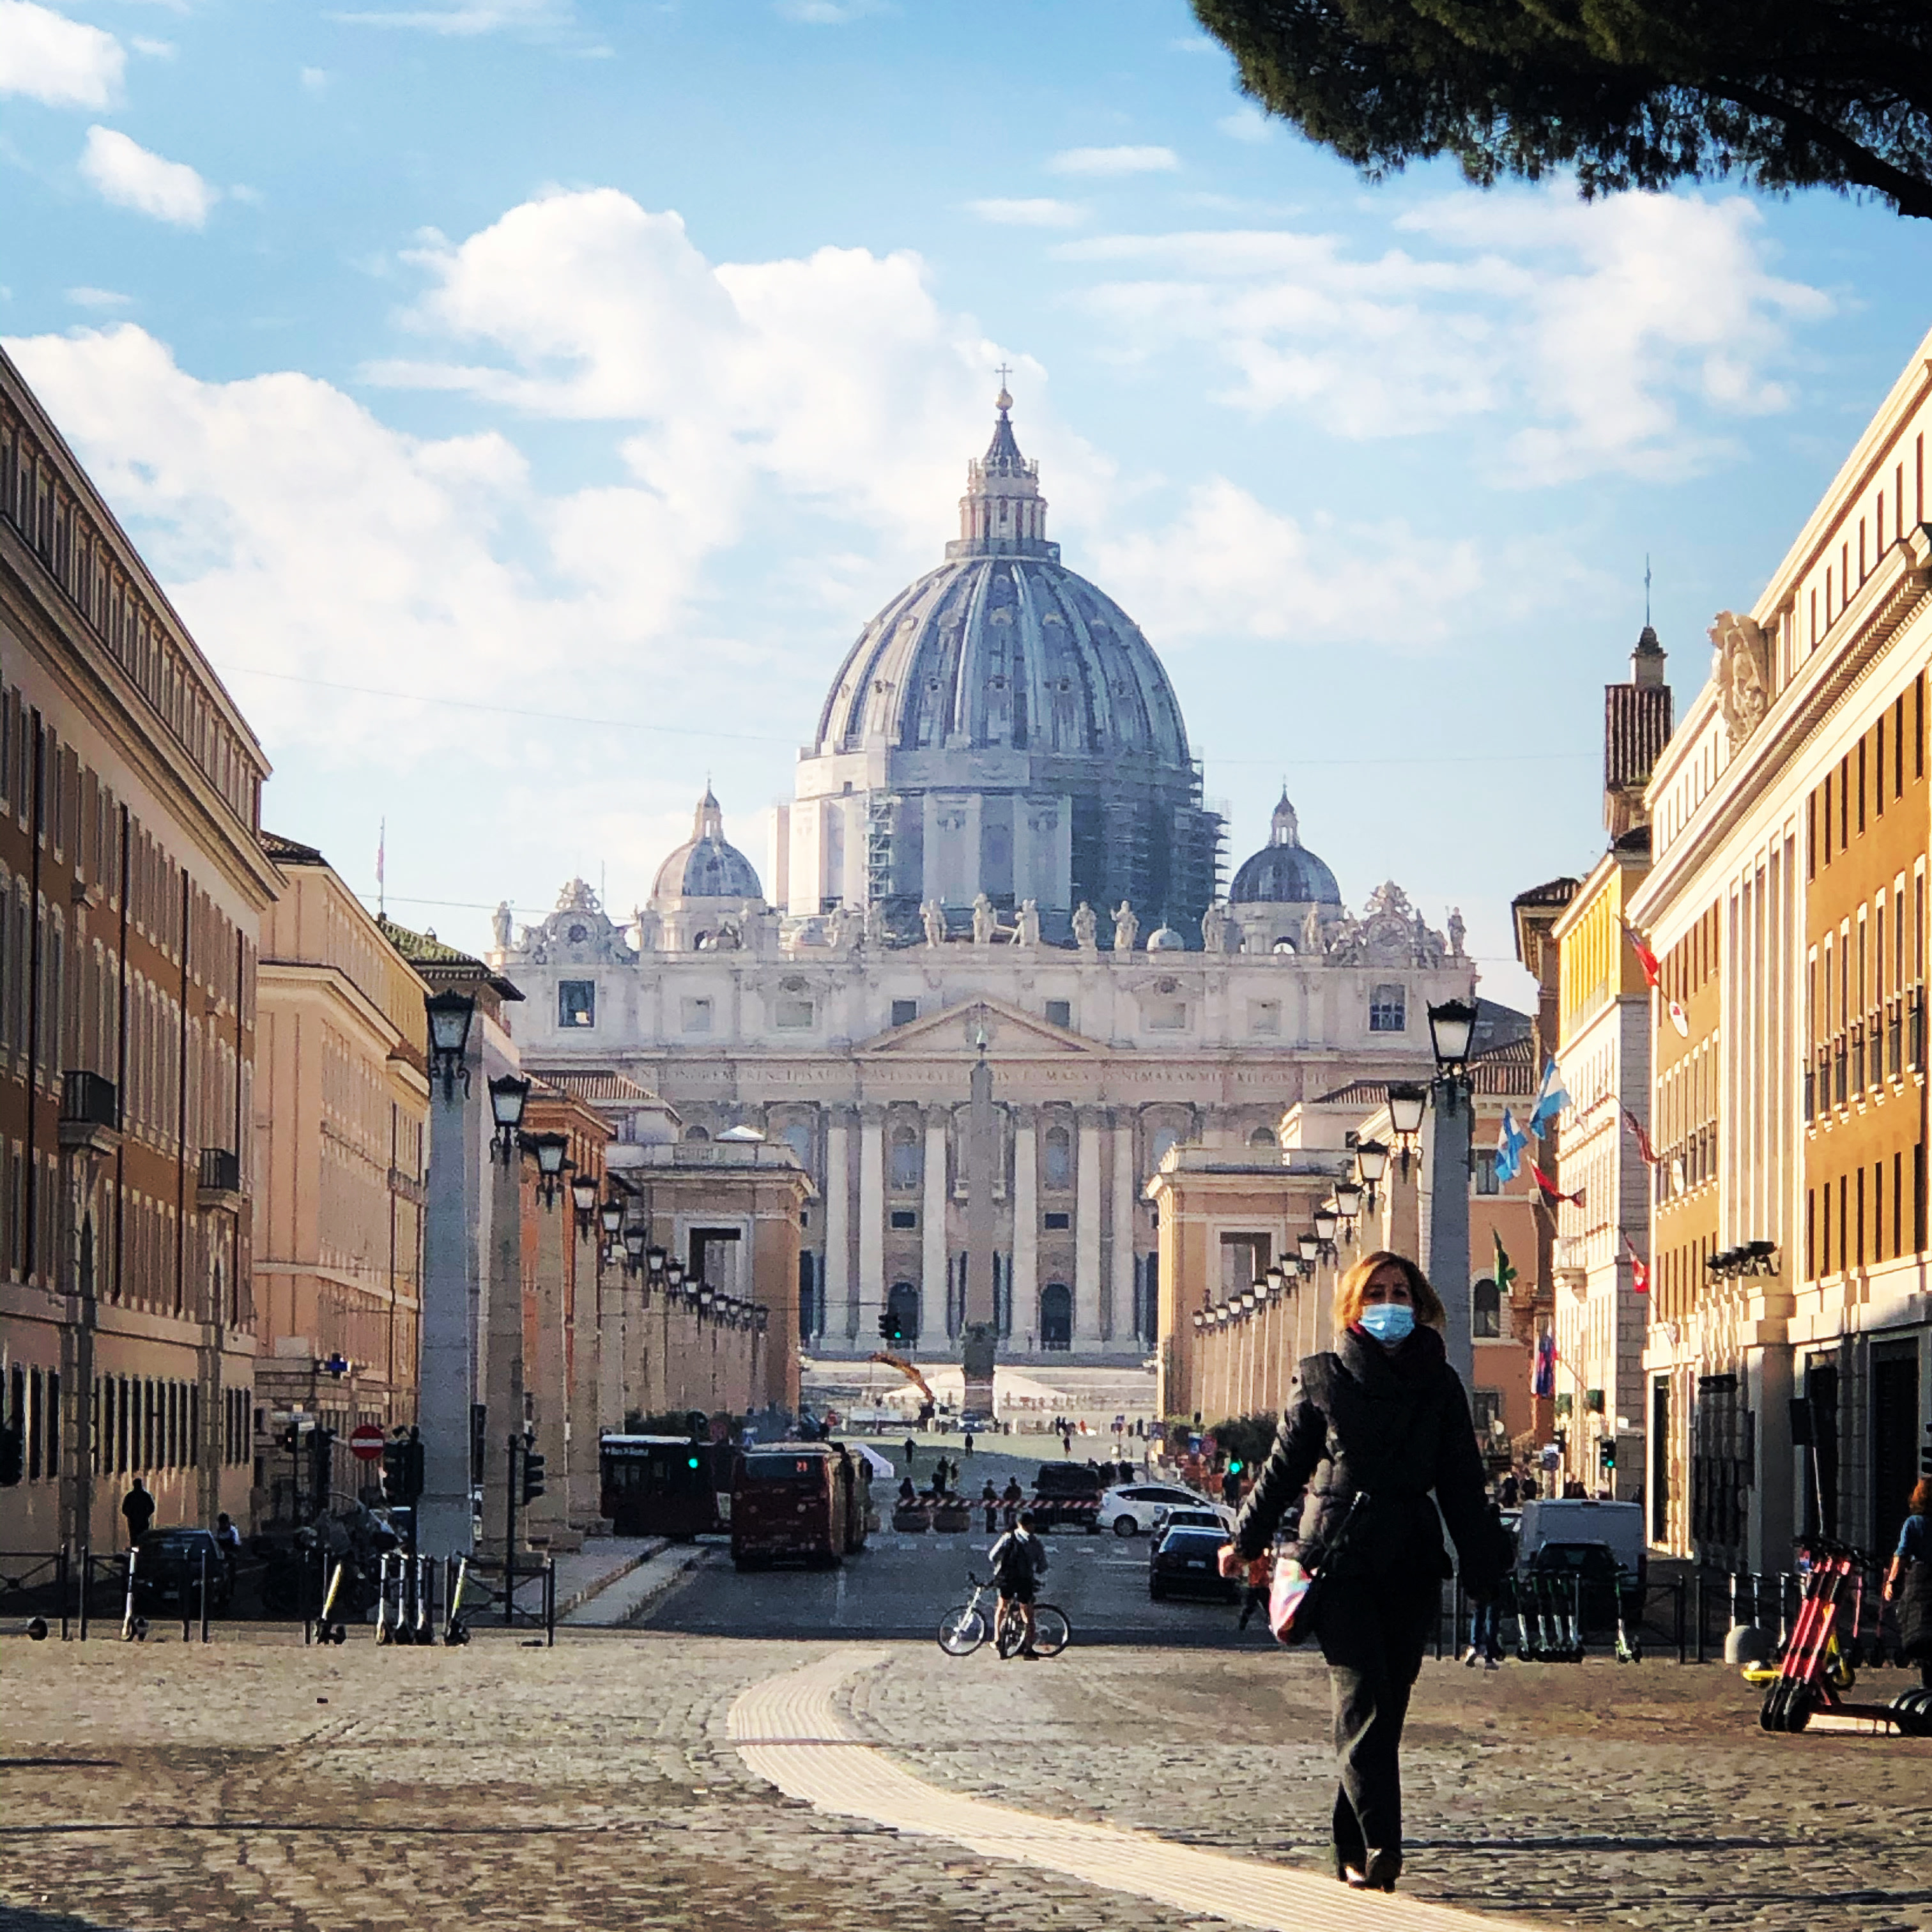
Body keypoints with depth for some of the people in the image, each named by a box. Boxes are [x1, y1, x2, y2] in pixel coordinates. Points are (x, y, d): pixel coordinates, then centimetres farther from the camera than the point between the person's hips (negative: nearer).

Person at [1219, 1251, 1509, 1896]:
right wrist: (1245, 1541, 15)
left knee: (1385, 1708, 2)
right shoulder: (1321, 1380, 6)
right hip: (1338, 1558, -3)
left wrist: (1485, 1570, 8)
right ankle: (1378, 1847, -23)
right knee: (1362, 1698, -15)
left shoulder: (1439, 1386, 11)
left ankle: (1356, 1852, 12)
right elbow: (1283, 1468, 13)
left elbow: (1462, 1486, 12)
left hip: (1410, 1564, 3)